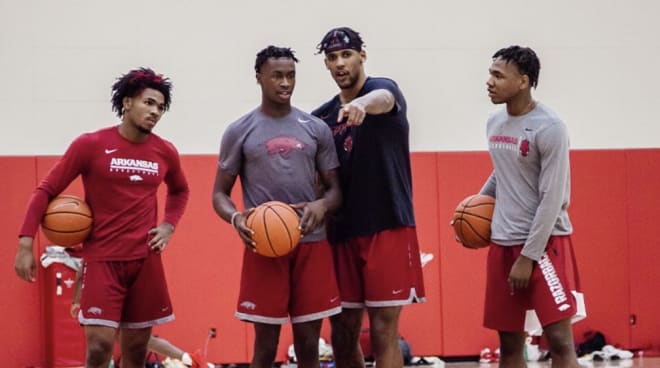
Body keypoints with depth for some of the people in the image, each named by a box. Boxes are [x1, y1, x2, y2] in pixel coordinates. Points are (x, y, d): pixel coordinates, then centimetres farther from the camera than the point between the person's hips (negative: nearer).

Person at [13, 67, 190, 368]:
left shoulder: (165, 152, 5)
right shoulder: (90, 145, -7)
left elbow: (179, 190, 26)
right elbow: (46, 191, -4)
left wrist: (169, 225, 8)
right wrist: (25, 243, -12)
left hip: (146, 260, 4)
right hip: (102, 259, -4)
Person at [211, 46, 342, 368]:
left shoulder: (316, 129, 8)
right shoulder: (239, 132, 3)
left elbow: (335, 189, 10)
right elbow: (220, 192, 5)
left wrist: (322, 205, -14)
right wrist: (235, 218, -18)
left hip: (312, 244, 2)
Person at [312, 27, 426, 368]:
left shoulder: (383, 88, -5)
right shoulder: (322, 117, 12)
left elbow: (382, 99, -31)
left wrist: (363, 104, -54)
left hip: (387, 228, -6)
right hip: (342, 233, 6)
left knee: (383, 332, -6)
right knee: (343, 334, 8)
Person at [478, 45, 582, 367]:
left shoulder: (549, 128, -14)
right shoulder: (495, 123, 9)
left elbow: (552, 197, -15)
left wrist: (528, 256, -16)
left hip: (543, 242, -7)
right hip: (502, 242, 7)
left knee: (560, 340, -9)